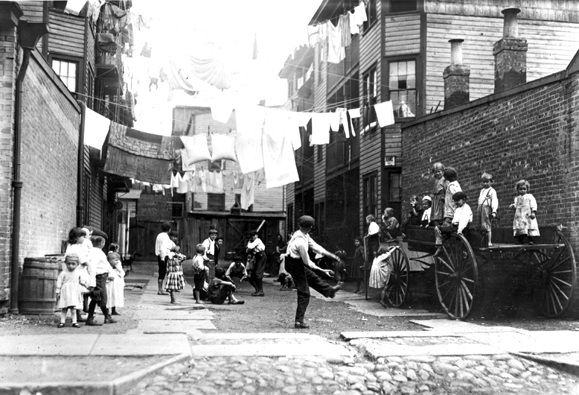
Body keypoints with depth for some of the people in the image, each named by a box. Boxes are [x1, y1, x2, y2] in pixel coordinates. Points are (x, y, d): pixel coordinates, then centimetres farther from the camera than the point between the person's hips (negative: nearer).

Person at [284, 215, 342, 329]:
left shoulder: (304, 235, -4)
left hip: (298, 263, 9)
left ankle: (329, 290, 56)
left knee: (313, 278, 30)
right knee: (304, 294, -1)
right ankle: (299, 322, 6)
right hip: (295, 265, -9)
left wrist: (331, 255, 2)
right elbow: (307, 262, -22)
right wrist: (323, 270, -14)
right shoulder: (301, 242, -31)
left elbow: (314, 246, 4)